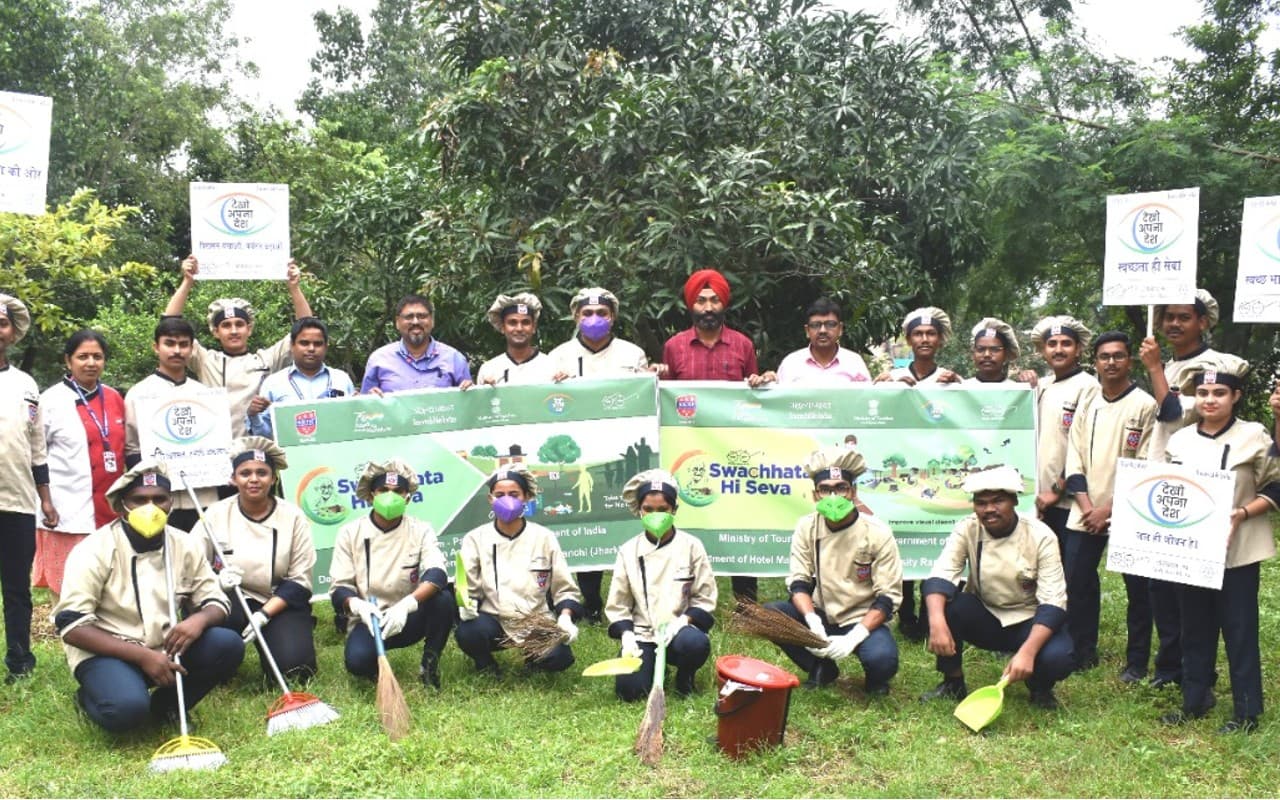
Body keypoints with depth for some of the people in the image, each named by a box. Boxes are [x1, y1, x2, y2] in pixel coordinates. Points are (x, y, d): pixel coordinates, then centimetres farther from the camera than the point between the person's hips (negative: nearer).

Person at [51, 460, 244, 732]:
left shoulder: (186, 545, -1)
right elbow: (71, 625, -18)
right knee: (127, 708, -34)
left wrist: (199, 619, -24)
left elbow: (216, 602, 3)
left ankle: (166, 706, 2)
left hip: (165, 649, 4)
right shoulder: (95, 550, -14)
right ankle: (91, 697, 4)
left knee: (229, 645, -20)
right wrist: (142, 656, -26)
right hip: (106, 653, -4)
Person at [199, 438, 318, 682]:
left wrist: (263, 614, -17)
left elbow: (299, 581, -5)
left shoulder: (293, 516, -5)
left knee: (293, 667, -23)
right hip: (231, 601, 0)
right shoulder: (216, 514, -3)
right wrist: (216, 579, -26)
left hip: (280, 604, 0)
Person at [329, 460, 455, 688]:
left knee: (442, 597, -30)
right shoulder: (350, 533, -3)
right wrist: (358, 605, -32)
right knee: (358, 660, -32)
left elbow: (437, 575, -22)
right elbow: (339, 589, -7)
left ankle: (430, 663, -6)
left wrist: (406, 604, -41)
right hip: (368, 619, 0)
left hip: (410, 619, 1)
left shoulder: (421, 530, -5)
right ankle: (377, 668, 7)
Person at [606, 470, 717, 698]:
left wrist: (682, 621, -17)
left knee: (695, 643, -36)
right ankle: (655, 664, 15)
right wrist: (626, 635, -10)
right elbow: (618, 604, 6)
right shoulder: (628, 551, 3)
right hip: (641, 634, 1)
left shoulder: (691, 546, -1)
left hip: (678, 630, -1)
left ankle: (685, 676, 1)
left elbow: (705, 599, 0)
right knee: (628, 689, -22)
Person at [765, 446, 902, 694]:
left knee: (881, 659, -34)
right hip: (822, 616, 3)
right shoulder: (806, 527, -6)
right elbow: (798, 582, -7)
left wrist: (853, 638, -28)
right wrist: (813, 622, -27)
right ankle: (822, 669, 2)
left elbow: (888, 597, -15)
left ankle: (875, 678, 7)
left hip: (864, 620, -3)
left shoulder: (877, 533, -14)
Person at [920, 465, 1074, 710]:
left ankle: (1040, 686, 6)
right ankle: (952, 682, -6)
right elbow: (939, 577, -24)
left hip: (1030, 623, -2)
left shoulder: (1040, 536, -17)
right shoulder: (967, 530, -12)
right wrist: (936, 621, -45)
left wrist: (1027, 652, -38)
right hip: (984, 619, 2)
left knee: (1058, 657, -33)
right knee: (943, 600, -27)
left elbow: (1053, 602, -22)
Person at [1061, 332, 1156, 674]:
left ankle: (1137, 661, 17)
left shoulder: (1144, 405, -6)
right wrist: (1086, 505, -4)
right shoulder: (1087, 400, 9)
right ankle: (1081, 653, 20)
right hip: (1084, 513, 4)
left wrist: (1108, 509, -11)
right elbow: (1074, 455, 7)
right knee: (1077, 583, 6)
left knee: (1137, 588, 4)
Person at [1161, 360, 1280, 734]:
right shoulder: (1180, 440, 6)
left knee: (1239, 631, 2)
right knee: (1195, 629, 12)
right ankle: (1194, 701, 24)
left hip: (1236, 551, -4)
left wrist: (1241, 514, -19)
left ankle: (1246, 712, 12)